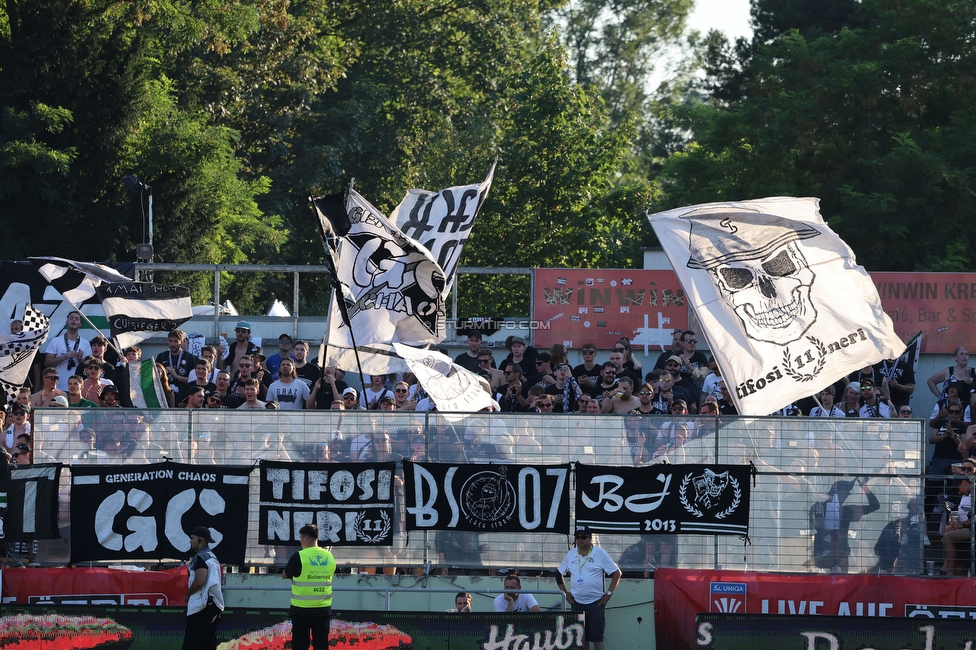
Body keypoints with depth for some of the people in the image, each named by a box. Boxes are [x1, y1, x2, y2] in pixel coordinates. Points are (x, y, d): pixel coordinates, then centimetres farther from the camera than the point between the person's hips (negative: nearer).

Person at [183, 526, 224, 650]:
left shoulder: (201, 557, -11)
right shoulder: (212, 557, 19)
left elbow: (199, 581, -21)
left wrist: (187, 595, -6)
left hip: (201, 606, -10)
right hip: (213, 605, 10)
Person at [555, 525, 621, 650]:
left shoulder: (600, 554, -3)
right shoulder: (571, 555, 7)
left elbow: (616, 573, -1)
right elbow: (558, 573, 17)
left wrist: (609, 593, -6)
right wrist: (565, 592, 8)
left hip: (596, 602, -4)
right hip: (577, 602, 4)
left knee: (597, 636, -6)